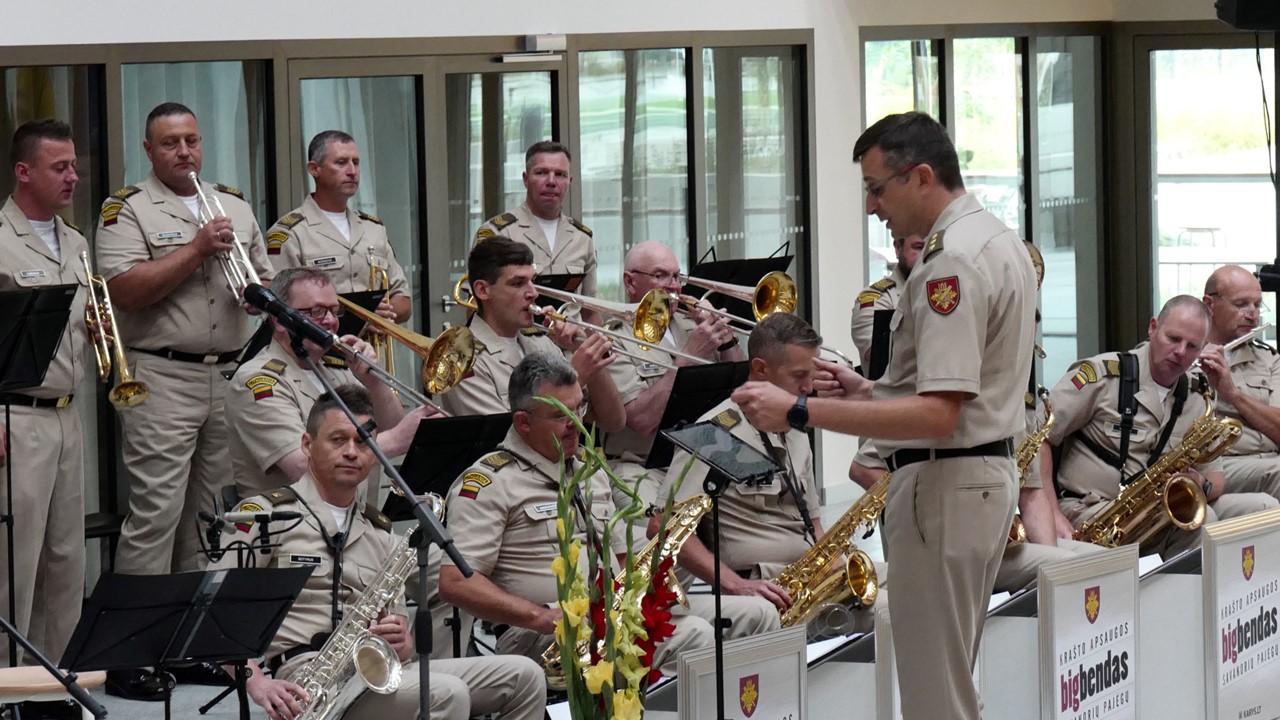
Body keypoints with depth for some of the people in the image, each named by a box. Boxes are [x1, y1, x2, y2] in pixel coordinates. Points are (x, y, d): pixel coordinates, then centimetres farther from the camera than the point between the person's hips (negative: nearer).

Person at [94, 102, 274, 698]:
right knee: (156, 515, -10)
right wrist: (198, 250, -16)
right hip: (163, 378, -6)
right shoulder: (126, 210, -2)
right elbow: (125, 291, -15)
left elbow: (267, 286, 21)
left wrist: (257, 287, -3)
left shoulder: (234, 206, 17)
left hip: (230, 376, 6)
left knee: (211, 515, 9)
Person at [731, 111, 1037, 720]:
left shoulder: (951, 263, -20)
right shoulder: (999, 240, 14)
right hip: (989, 471, 11)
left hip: (943, 482, -11)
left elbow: (937, 416, -27)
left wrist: (801, 412, -28)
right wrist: (869, 392, 15)